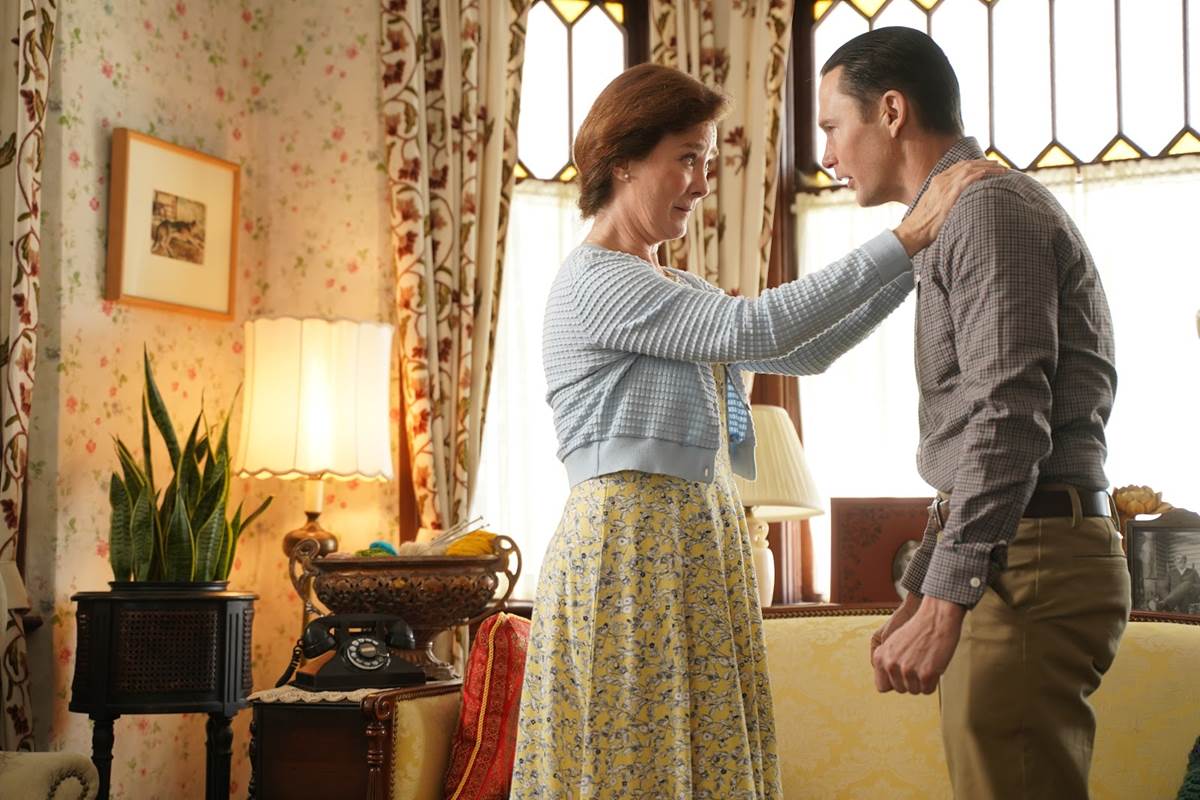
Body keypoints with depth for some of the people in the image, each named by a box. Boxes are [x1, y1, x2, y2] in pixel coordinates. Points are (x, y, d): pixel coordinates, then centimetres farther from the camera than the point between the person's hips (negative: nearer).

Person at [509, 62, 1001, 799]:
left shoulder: (678, 292, 19)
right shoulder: (592, 281, -10)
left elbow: (805, 352, 16)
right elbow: (757, 328, -19)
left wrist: (912, 268, 6)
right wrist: (906, 239, -17)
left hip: (701, 550, 9)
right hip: (630, 550, -9)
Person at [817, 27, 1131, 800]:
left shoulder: (991, 207, -9)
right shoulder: (961, 219, 23)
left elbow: (1008, 419, -20)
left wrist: (942, 604, -24)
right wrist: (919, 595, 24)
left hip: (1028, 564, -10)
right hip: (1011, 563, 10)